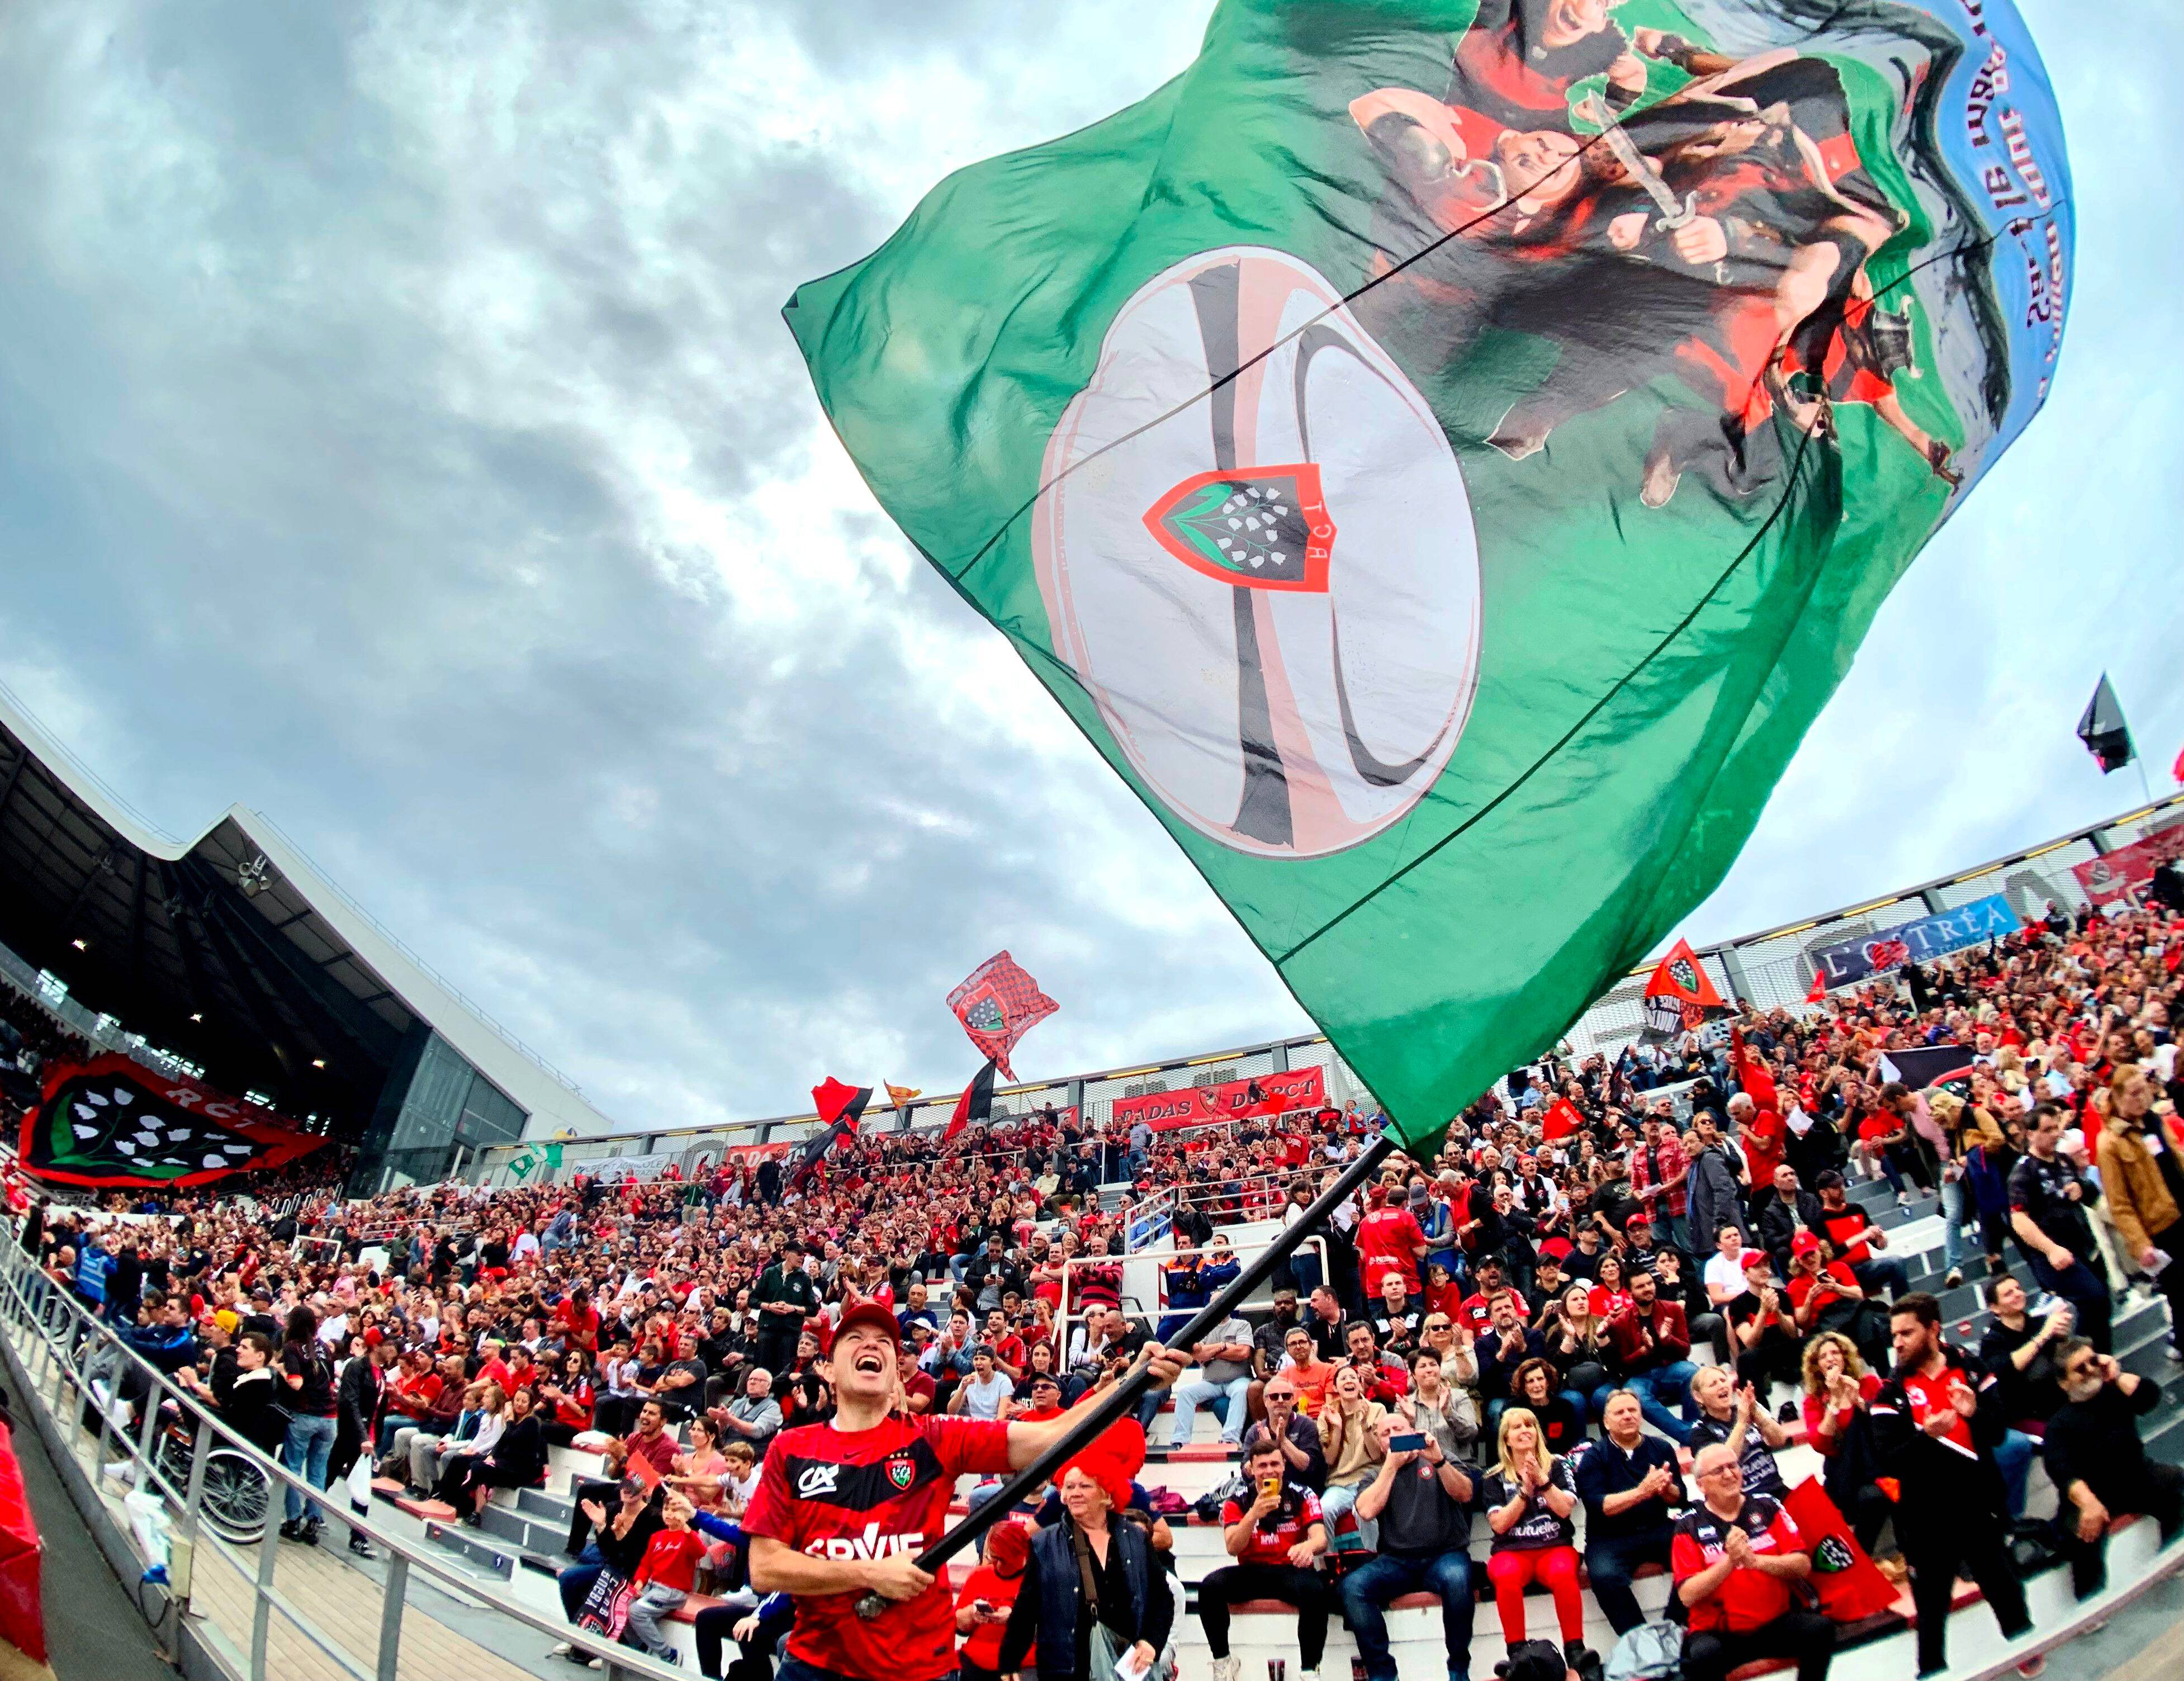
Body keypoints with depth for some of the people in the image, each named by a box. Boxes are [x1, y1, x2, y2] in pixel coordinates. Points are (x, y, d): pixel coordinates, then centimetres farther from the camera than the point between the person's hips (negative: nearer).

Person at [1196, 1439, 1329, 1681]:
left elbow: (1321, 1539, -12)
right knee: (1210, 1586, -26)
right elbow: (1233, 1548, -12)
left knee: (1315, 1591, -35)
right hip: (1252, 1572, 1)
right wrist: (1254, 1513, -28)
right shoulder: (1237, 1501, 1)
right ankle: (1222, 1661, -7)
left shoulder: (1302, 1496, -1)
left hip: (1293, 1571, -1)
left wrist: (1308, 1546, -38)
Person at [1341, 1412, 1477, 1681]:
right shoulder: (1376, 1475, 18)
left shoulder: (1443, 1462, 14)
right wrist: (1392, 1464, -1)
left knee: (1456, 1578, -37)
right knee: (1352, 1587, -27)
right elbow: (1367, 1511, -3)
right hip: (1397, 1561, 2)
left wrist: (1438, 1460, -22)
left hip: (1445, 1555, -2)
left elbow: (1465, 1495, -6)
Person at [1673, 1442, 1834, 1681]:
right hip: (1717, 1633, -3)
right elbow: (1687, 1596, -12)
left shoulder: (1766, 1507, 5)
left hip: (1776, 1624, 4)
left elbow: (1803, 1565, -2)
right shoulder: (1689, 1526, -4)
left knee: (1819, 1628, -23)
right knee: (1703, 1654, -35)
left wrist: (1755, 1560, -19)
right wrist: (1729, 1561, -24)